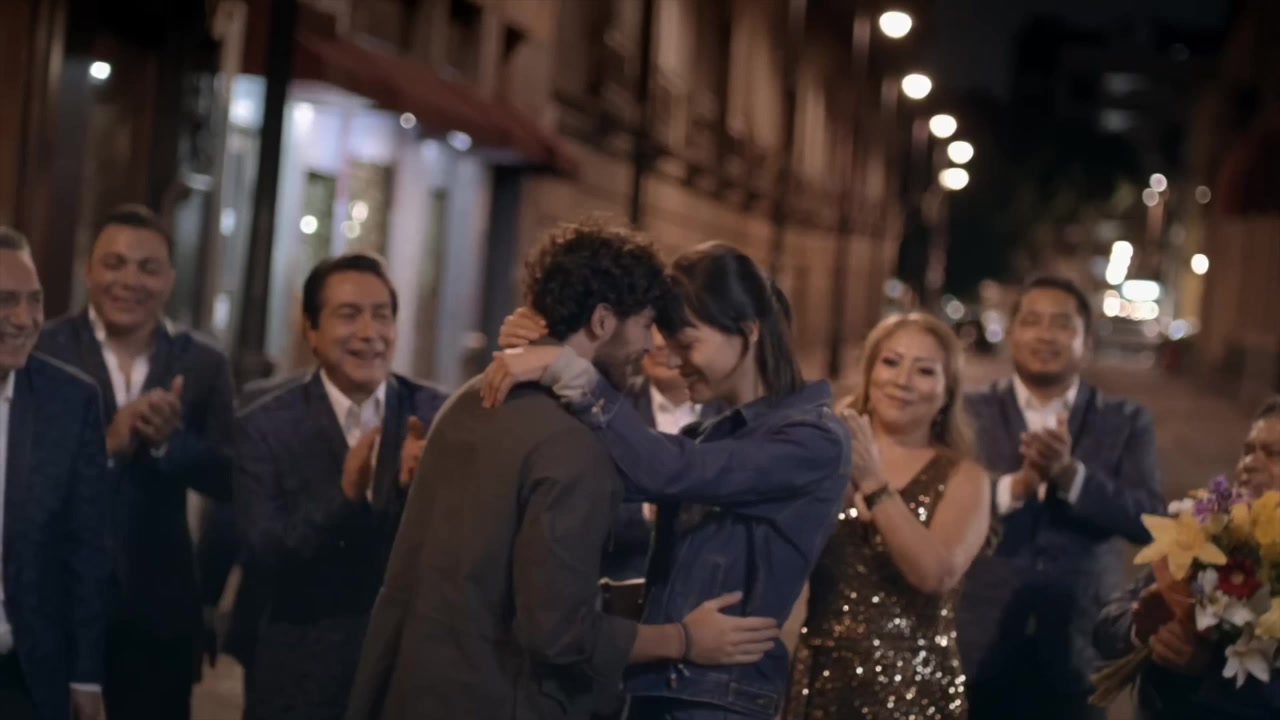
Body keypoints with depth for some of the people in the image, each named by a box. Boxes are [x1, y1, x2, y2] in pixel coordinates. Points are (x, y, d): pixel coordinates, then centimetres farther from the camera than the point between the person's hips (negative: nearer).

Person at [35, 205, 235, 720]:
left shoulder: (203, 364, 5)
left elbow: (231, 480, -2)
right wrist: (107, 443, -25)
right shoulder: (42, 352, -4)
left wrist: (170, 441, -20)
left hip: (158, 609, 2)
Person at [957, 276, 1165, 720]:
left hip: (1076, 649, 1)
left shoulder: (1125, 423, 6)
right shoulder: (969, 415, 3)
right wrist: (1017, 484, -23)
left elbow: (1149, 521, -6)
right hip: (978, 646, -1)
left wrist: (1071, 473, -21)